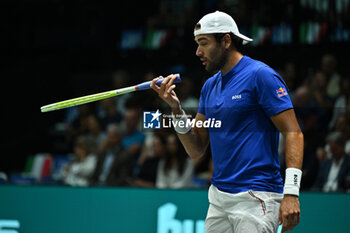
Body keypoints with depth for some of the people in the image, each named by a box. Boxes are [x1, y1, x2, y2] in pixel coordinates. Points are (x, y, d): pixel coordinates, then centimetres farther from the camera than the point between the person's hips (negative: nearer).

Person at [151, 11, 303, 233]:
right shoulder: (210, 86, 15)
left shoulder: (261, 76, -8)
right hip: (219, 197, 7)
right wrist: (176, 108, 0)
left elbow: (293, 132, -12)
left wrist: (291, 193, -21)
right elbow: (196, 150, 15)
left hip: (255, 198, -7)